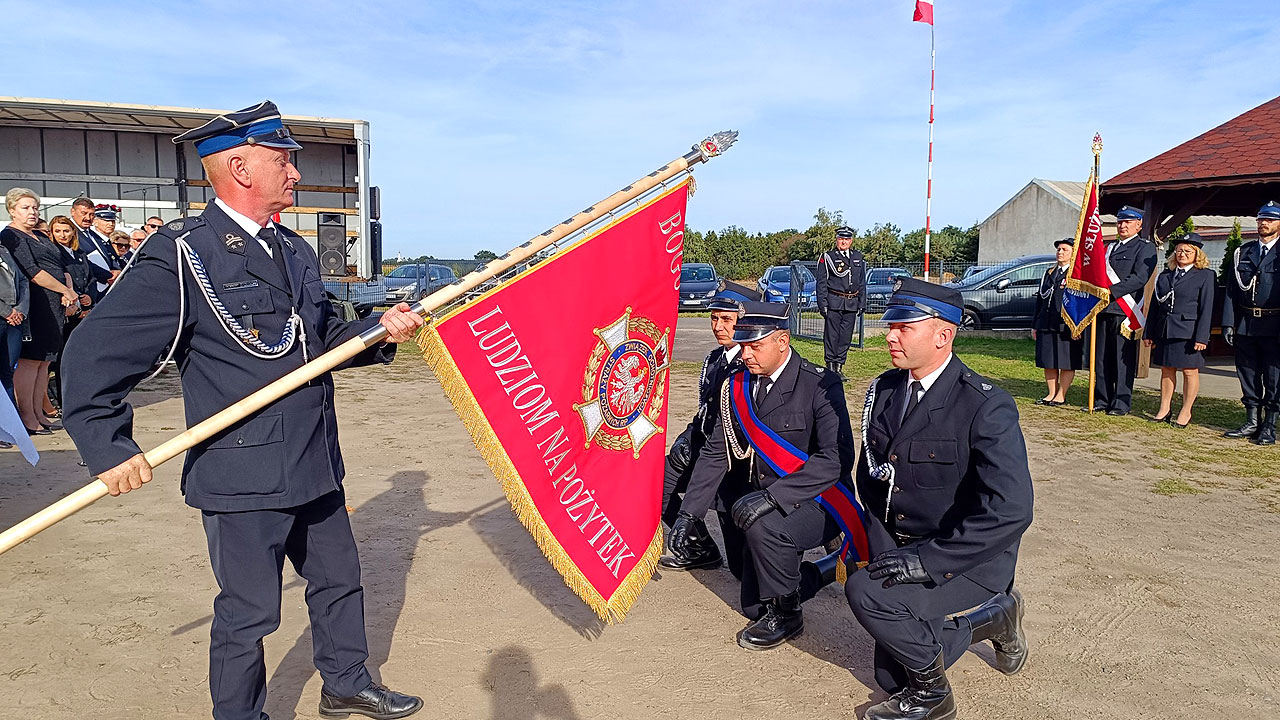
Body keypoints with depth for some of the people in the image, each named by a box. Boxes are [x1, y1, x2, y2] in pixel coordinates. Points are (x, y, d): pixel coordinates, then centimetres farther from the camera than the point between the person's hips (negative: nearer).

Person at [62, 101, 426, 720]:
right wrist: (110, 448, -15)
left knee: (338, 581, 21)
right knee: (248, 612, 8)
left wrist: (379, 331, -1)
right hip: (242, 479, -7)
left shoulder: (294, 252, 11)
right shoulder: (181, 255, -14)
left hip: (315, 466, 8)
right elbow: (95, 355, -13)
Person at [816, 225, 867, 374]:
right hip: (834, 303, -4)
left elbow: (862, 283, 18)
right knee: (832, 336, -2)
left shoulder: (858, 257, 14)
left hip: (852, 305, 4)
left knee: (846, 337, 6)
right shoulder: (827, 257, 1)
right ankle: (830, 367, 5)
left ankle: (839, 366, 14)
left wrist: (861, 303, 12)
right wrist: (823, 304, -10)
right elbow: (822, 283, -3)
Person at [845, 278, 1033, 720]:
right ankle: (992, 619, 29)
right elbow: (870, 475, 10)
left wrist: (927, 560, -31)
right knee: (892, 679, 11)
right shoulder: (885, 390, 0)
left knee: (865, 593, -30)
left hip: (966, 562, -7)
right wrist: (880, 547, -3)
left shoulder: (986, 407, -22)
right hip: (900, 551, 7)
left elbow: (1010, 510, -29)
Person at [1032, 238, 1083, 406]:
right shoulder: (1049, 273, 18)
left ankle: (1061, 395, 8)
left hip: (1067, 325, -6)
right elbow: (1040, 299, 19)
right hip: (1046, 324, 6)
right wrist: (1035, 324, 15)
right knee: (1048, 361, 9)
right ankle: (1051, 394, 18)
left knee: (1067, 363, 0)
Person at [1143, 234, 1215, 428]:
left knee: (1190, 371, 3)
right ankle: (1164, 409, 20)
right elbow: (1154, 305, 14)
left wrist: (1202, 337, -12)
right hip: (1164, 331, 5)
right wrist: (1149, 333, 10)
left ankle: (1186, 412, 13)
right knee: (1167, 370, 11)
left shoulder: (1205, 276, -1)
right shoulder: (1165, 275, 13)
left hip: (1188, 332, -4)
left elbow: (1206, 309, -6)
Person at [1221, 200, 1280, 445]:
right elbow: (1231, 290, 10)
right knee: (1248, 377, 9)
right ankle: (1252, 423, 19)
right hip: (1245, 324, 4)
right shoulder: (1242, 252, 11)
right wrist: (1228, 322, 2)